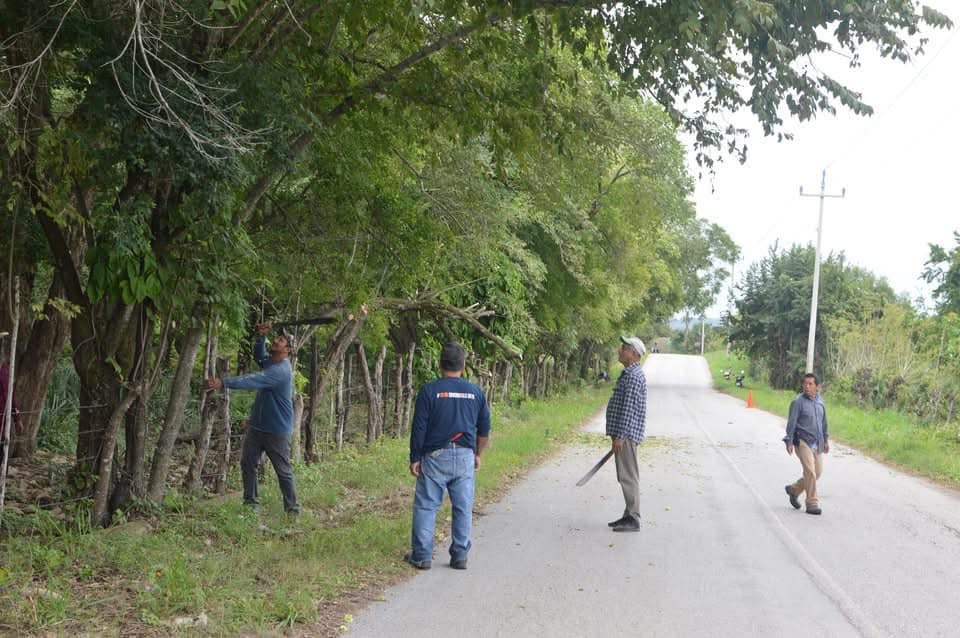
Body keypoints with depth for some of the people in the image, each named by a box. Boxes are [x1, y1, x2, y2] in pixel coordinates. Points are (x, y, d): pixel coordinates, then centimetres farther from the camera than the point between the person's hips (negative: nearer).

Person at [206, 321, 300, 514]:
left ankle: (292, 509, 10)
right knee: (247, 463, 6)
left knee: (283, 471, 0)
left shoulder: (281, 371, -23)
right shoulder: (270, 361, 6)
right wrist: (261, 337, 0)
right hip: (257, 425, 9)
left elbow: (253, 380, -33)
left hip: (277, 430, -9)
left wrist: (223, 383, -41)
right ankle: (250, 502, 14)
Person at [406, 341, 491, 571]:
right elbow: (484, 429, 11)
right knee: (463, 508, 9)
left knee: (426, 506, 5)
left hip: (435, 457, -3)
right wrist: (478, 455, 22)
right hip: (465, 457, 3)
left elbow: (419, 427, -6)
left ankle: (422, 556, 6)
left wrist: (414, 458, 0)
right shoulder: (475, 392, 6)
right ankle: (460, 556, 12)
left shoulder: (430, 390, -6)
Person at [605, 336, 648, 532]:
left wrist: (620, 436, -23)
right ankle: (629, 515, 19)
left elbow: (629, 408, -21)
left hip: (626, 434, -11)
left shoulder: (634, 376, -16)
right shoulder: (629, 374, 18)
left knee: (628, 476, -8)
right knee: (626, 476, 13)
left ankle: (633, 519, -6)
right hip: (624, 433, 11)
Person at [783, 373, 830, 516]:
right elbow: (791, 423, -10)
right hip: (803, 442, -7)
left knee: (818, 472, 10)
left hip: (817, 443, 7)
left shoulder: (819, 401, 9)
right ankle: (812, 504, -2)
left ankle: (794, 490, 29)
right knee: (810, 472, -11)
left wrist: (826, 439, 19)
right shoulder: (798, 402, -10)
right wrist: (789, 442, -13)